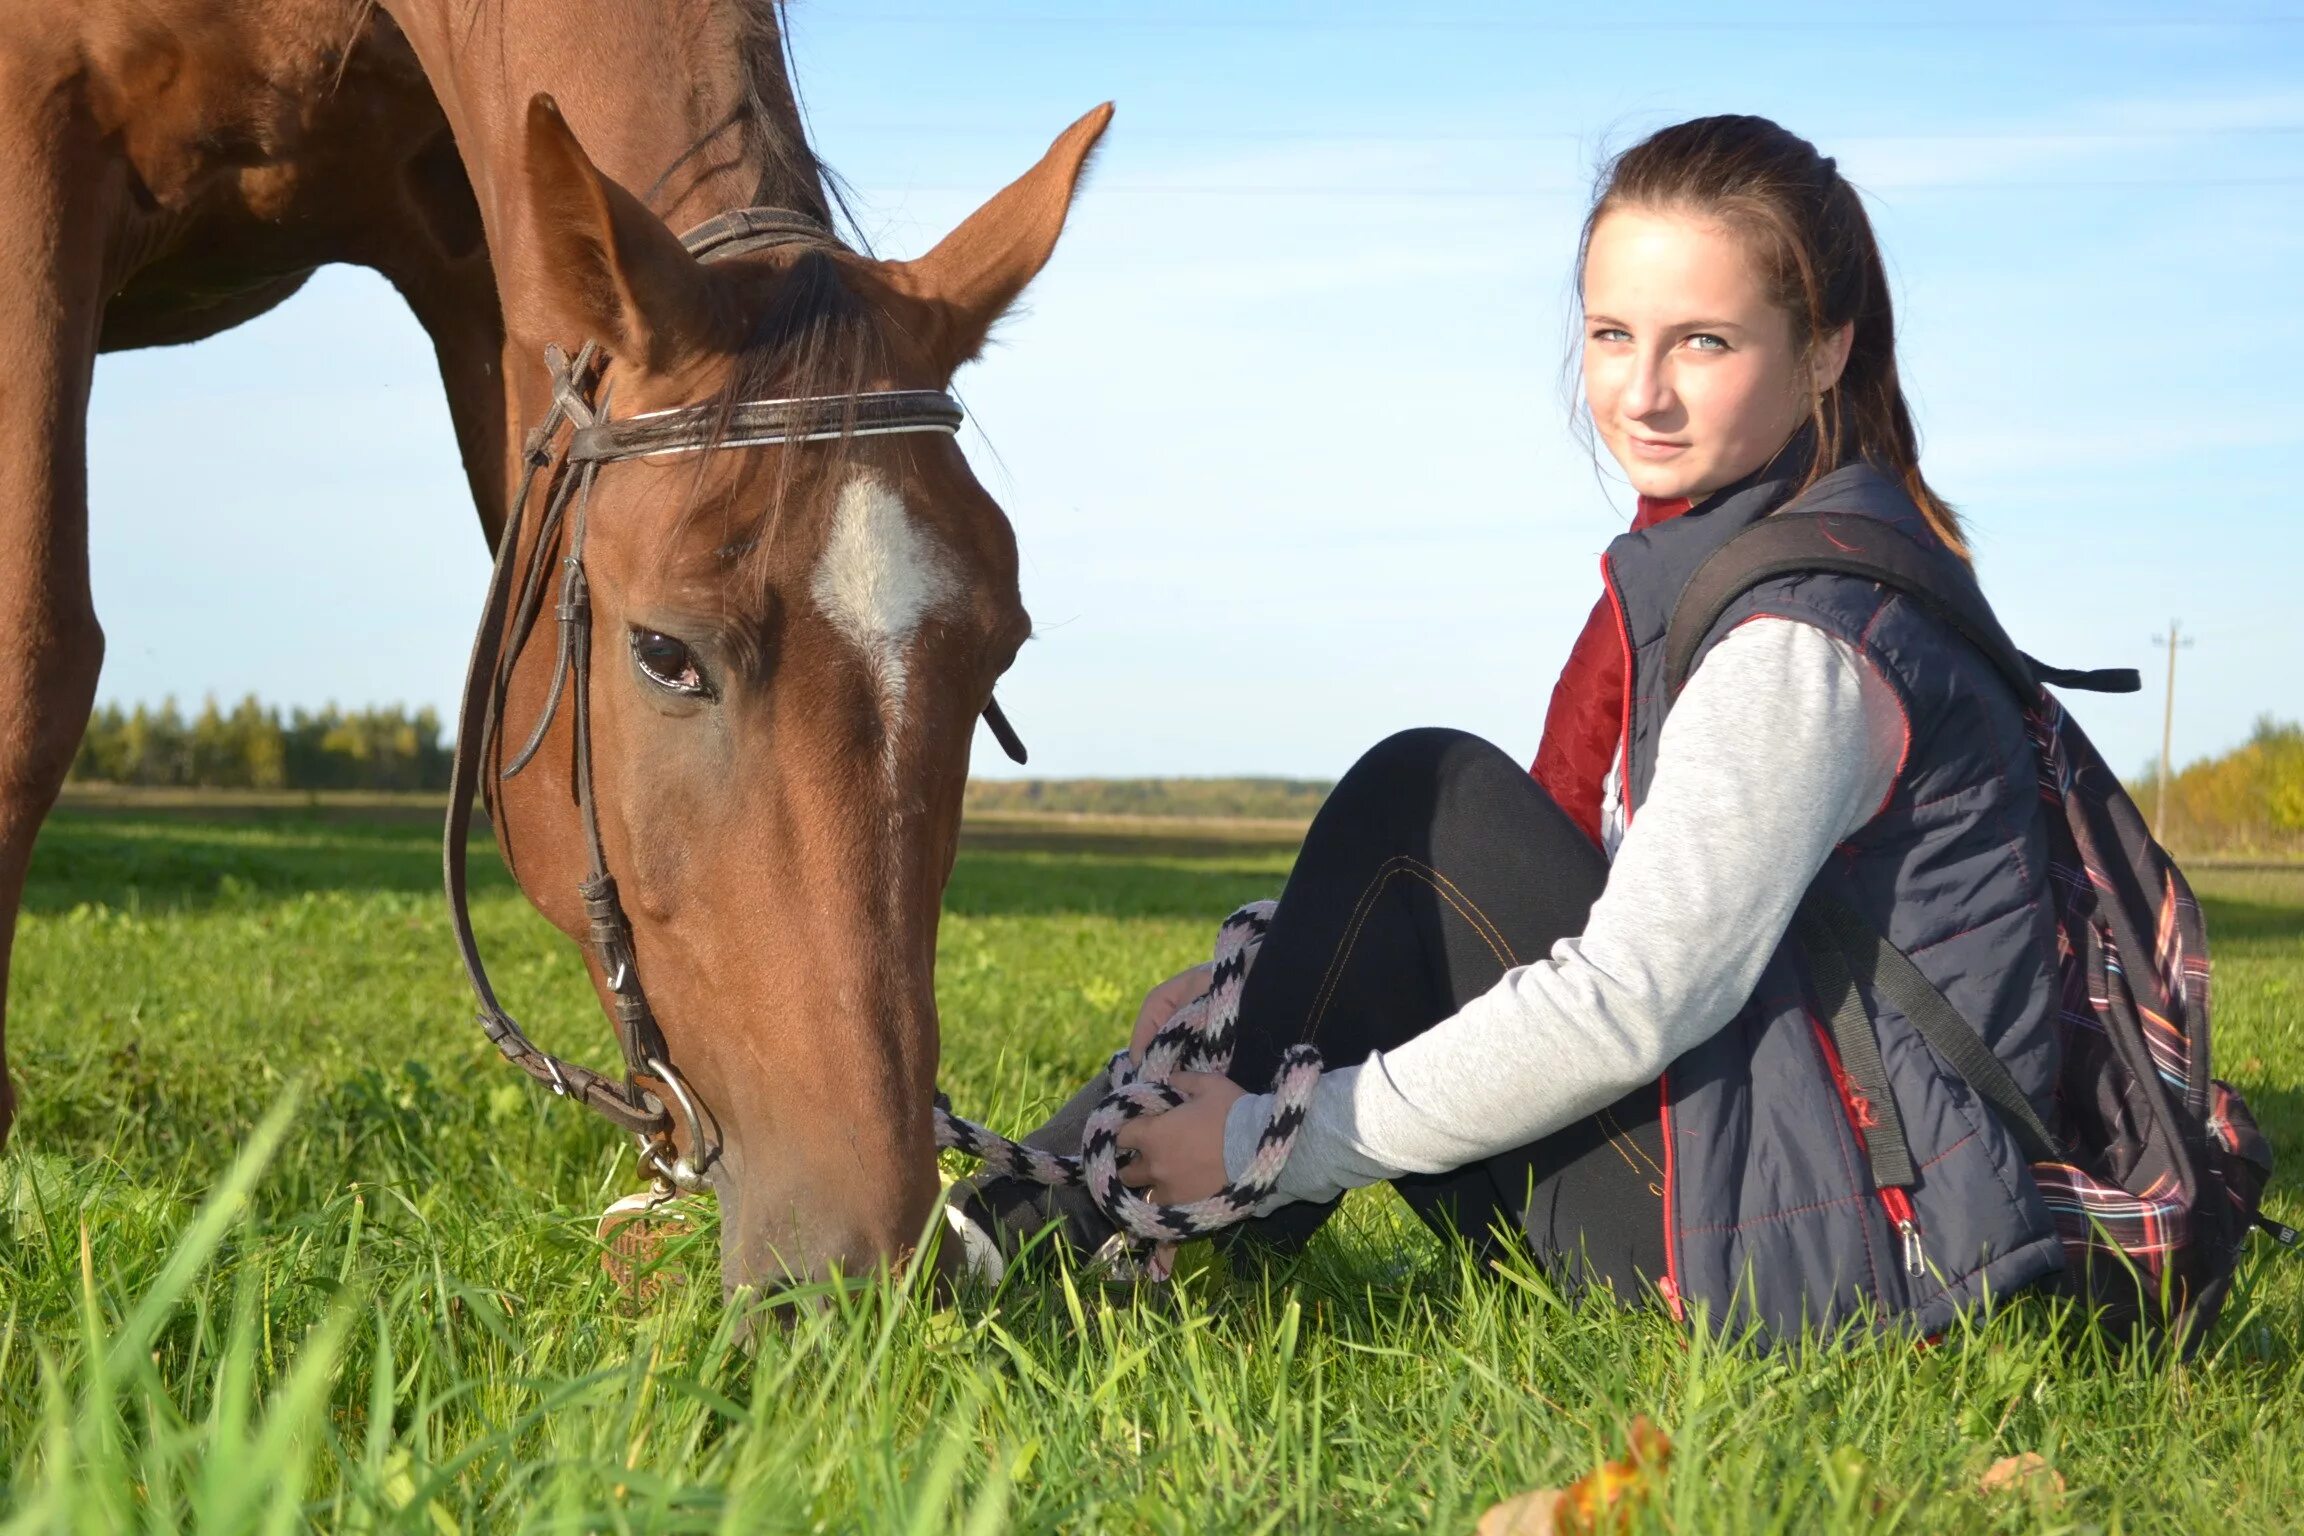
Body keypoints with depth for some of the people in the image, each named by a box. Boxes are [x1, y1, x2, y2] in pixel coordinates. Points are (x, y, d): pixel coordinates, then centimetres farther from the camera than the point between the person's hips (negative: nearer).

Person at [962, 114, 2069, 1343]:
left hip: (1844, 1244, -10)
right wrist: (1269, 989, 7)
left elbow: (1628, 1005, -24)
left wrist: (1273, 1143, -18)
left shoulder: (1799, 641, -20)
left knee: (1426, 802, -11)